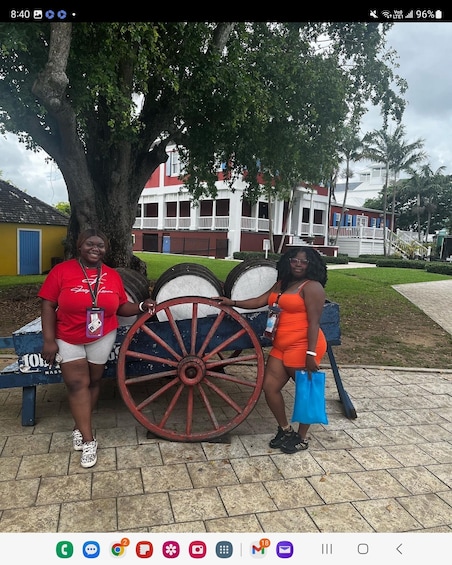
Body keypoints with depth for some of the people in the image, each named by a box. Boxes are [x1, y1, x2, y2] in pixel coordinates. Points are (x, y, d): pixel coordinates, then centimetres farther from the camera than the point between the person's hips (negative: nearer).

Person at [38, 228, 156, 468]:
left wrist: (141, 306, -15)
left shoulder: (112, 275, -3)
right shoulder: (62, 270, -11)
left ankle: (80, 428, 33)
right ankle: (89, 440, 6)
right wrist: (49, 340, -14)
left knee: (94, 381, 12)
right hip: (68, 339, -2)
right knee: (77, 384, -3)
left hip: (102, 337, 3)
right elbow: (48, 306, -10)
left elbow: (121, 307, 3)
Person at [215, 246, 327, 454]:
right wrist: (232, 302, 8)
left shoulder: (312, 287, -10)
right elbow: (260, 301, 15)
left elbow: (313, 322, -16)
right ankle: (285, 429, 29)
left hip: (303, 346, -8)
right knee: (269, 387, 9)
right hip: (281, 346, 9)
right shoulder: (281, 284, 16)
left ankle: (302, 438, 25)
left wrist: (311, 353, -21)